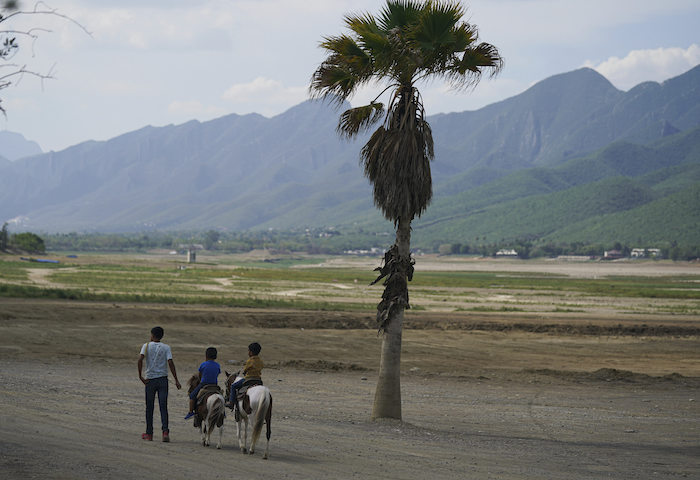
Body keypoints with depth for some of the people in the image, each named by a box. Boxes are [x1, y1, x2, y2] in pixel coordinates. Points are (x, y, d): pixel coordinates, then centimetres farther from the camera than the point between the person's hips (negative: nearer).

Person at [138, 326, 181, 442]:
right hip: (163, 379, 1)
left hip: (150, 380, 0)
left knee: (149, 407, 10)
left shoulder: (146, 346, 0)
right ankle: (165, 431, -14)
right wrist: (176, 380, -8)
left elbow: (140, 359, -15)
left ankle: (149, 433, 15)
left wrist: (140, 376, -10)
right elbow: (170, 362, -8)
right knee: (163, 406, 0)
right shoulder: (166, 347, 2)